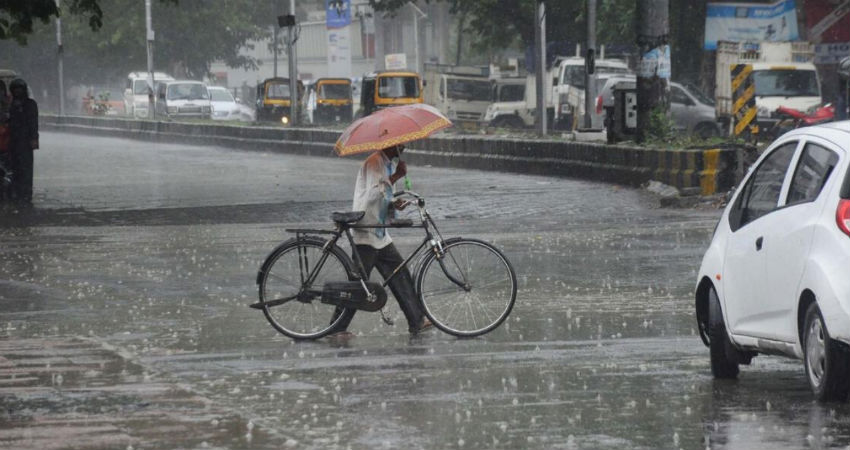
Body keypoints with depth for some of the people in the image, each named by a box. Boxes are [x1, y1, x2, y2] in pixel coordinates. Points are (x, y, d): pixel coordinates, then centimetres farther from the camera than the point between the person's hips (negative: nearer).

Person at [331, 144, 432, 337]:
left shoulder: (388, 165, 14)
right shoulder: (373, 162, -14)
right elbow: (373, 194, -25)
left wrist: (394, 204, 2)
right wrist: (396, 176, -19)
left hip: (380, 233, 9)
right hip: (366, 233, -9)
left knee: (400, 274, 6)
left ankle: (417, 321, 8)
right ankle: (337, 327, 1)